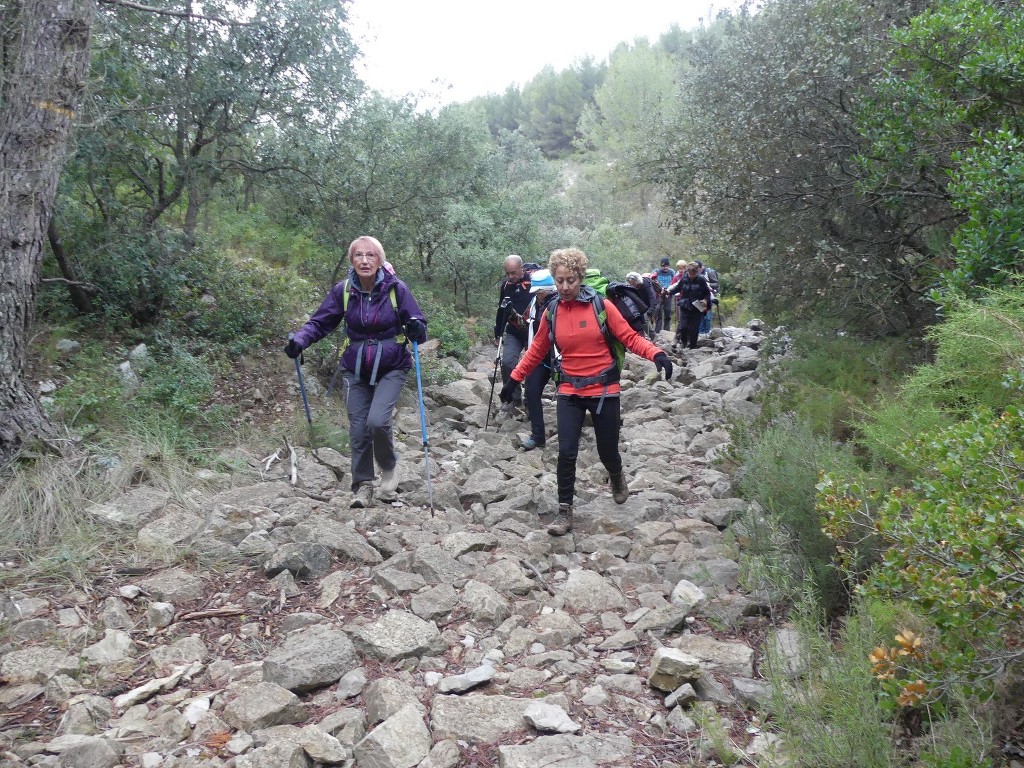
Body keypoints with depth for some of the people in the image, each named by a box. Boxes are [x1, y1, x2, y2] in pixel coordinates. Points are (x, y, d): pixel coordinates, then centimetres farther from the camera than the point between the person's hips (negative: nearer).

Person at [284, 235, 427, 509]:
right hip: (356, 371, 2)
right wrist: (299, 340, -19)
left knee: (377, 421, -19)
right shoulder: (343, 290, -6)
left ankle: (389, 465, 11)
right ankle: (363, 486, 20)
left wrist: (417, 330, -32)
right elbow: (320, 322, -1)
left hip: (391, 368, -2)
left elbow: (417, 324, -8)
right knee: (358, 430, 2)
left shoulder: (396, 288, -12)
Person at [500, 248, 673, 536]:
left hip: (604, 390, -1)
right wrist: (514, 379, 12)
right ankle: (565, 511, 7)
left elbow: (629, 337, -9)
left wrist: (656, 354, -25)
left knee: (607, 451, 11)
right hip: (569, 393, 2)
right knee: (566, 453, -7)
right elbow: (537, 351, 11)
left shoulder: (600, 305, -8)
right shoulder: (551, 312, 0)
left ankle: (617, 477, 46)